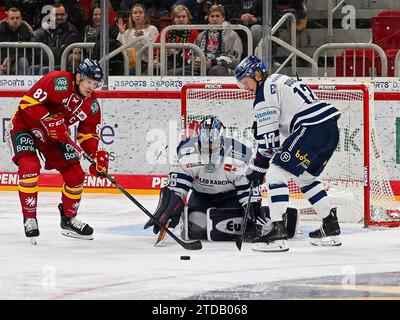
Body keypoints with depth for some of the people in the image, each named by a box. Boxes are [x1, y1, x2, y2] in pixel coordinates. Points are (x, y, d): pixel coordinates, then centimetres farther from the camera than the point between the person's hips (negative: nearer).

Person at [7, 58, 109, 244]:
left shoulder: (92, 105, -7)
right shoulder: (58, 81, -29)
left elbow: (87, 133, 3)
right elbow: (28, 102, -31)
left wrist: (96, 155, -14)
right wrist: (50, 122, -36)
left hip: (56, 135, 7)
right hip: (25, 125, -7)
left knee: (75, 174, 1)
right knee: (29, 166, -28)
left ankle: (69, 220, 21)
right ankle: (29, 218, -16)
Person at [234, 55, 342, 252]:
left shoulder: (265, 91, -2)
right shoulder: (280, 81, 27)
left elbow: (268, 137, -3)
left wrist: (258, 167, 7)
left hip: (313, 130, -10)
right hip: (331, 130, 10)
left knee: (276, 174, -6)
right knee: (305, 177, 26)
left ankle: (277, 232, -14)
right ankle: (331, 228, 27)